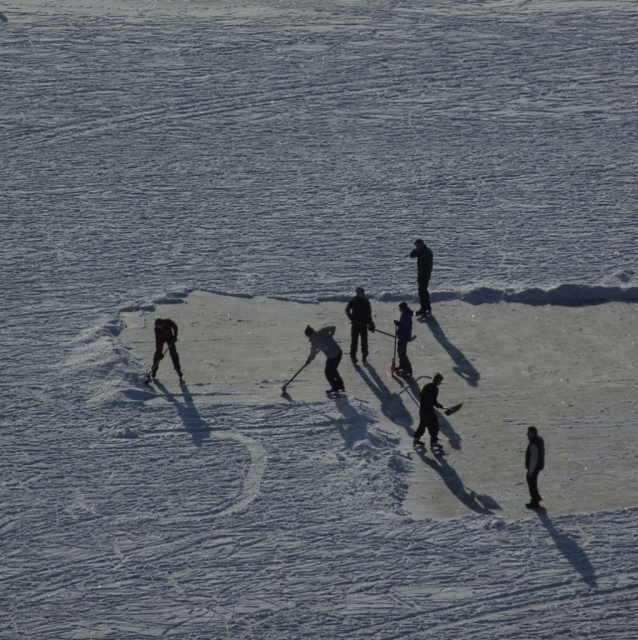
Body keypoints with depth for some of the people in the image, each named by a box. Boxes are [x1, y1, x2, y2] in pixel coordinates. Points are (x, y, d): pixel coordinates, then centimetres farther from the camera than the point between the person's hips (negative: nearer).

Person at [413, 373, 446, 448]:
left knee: (423, 424, 23)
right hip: (429, 410, -9)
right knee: (434, 426, 3)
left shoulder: (426, 386, 8)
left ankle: (416, 438, 30)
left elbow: (421, 395, 17)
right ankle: (433, 442, 6)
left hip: (422, 409, 9)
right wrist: (440, 406, -8)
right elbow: (434, 401, -21)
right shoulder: (435, 388, -18)